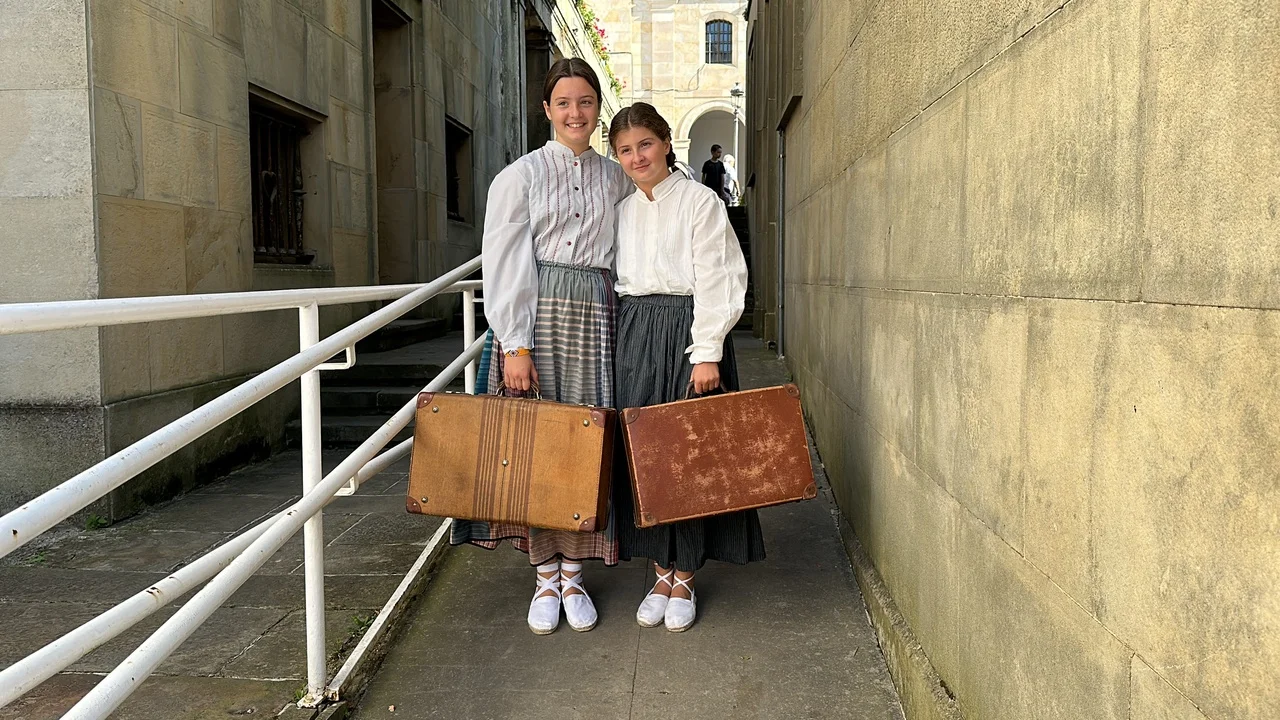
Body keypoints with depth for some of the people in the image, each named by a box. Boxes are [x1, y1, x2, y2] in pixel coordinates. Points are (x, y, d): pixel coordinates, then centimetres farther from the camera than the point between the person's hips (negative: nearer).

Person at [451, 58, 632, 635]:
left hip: (595, 317, 3)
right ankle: (545, 576, 15)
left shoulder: (616, 178, 13)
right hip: (535, 314, -2)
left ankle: (573, 575, 15)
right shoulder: (520, 176, 2)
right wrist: (514, 345, -14)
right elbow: (505, 265, -5)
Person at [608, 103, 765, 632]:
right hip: (634, 334, 5)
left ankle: (684, 578, 12)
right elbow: (615, 280, 14)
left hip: (686, 329, -5)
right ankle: (661, 572, 16)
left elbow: (717, 279, -9)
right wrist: (620, 343, 6)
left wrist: (708, 352, -15)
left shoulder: (700, 201, -2)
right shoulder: (622, 211, 14)